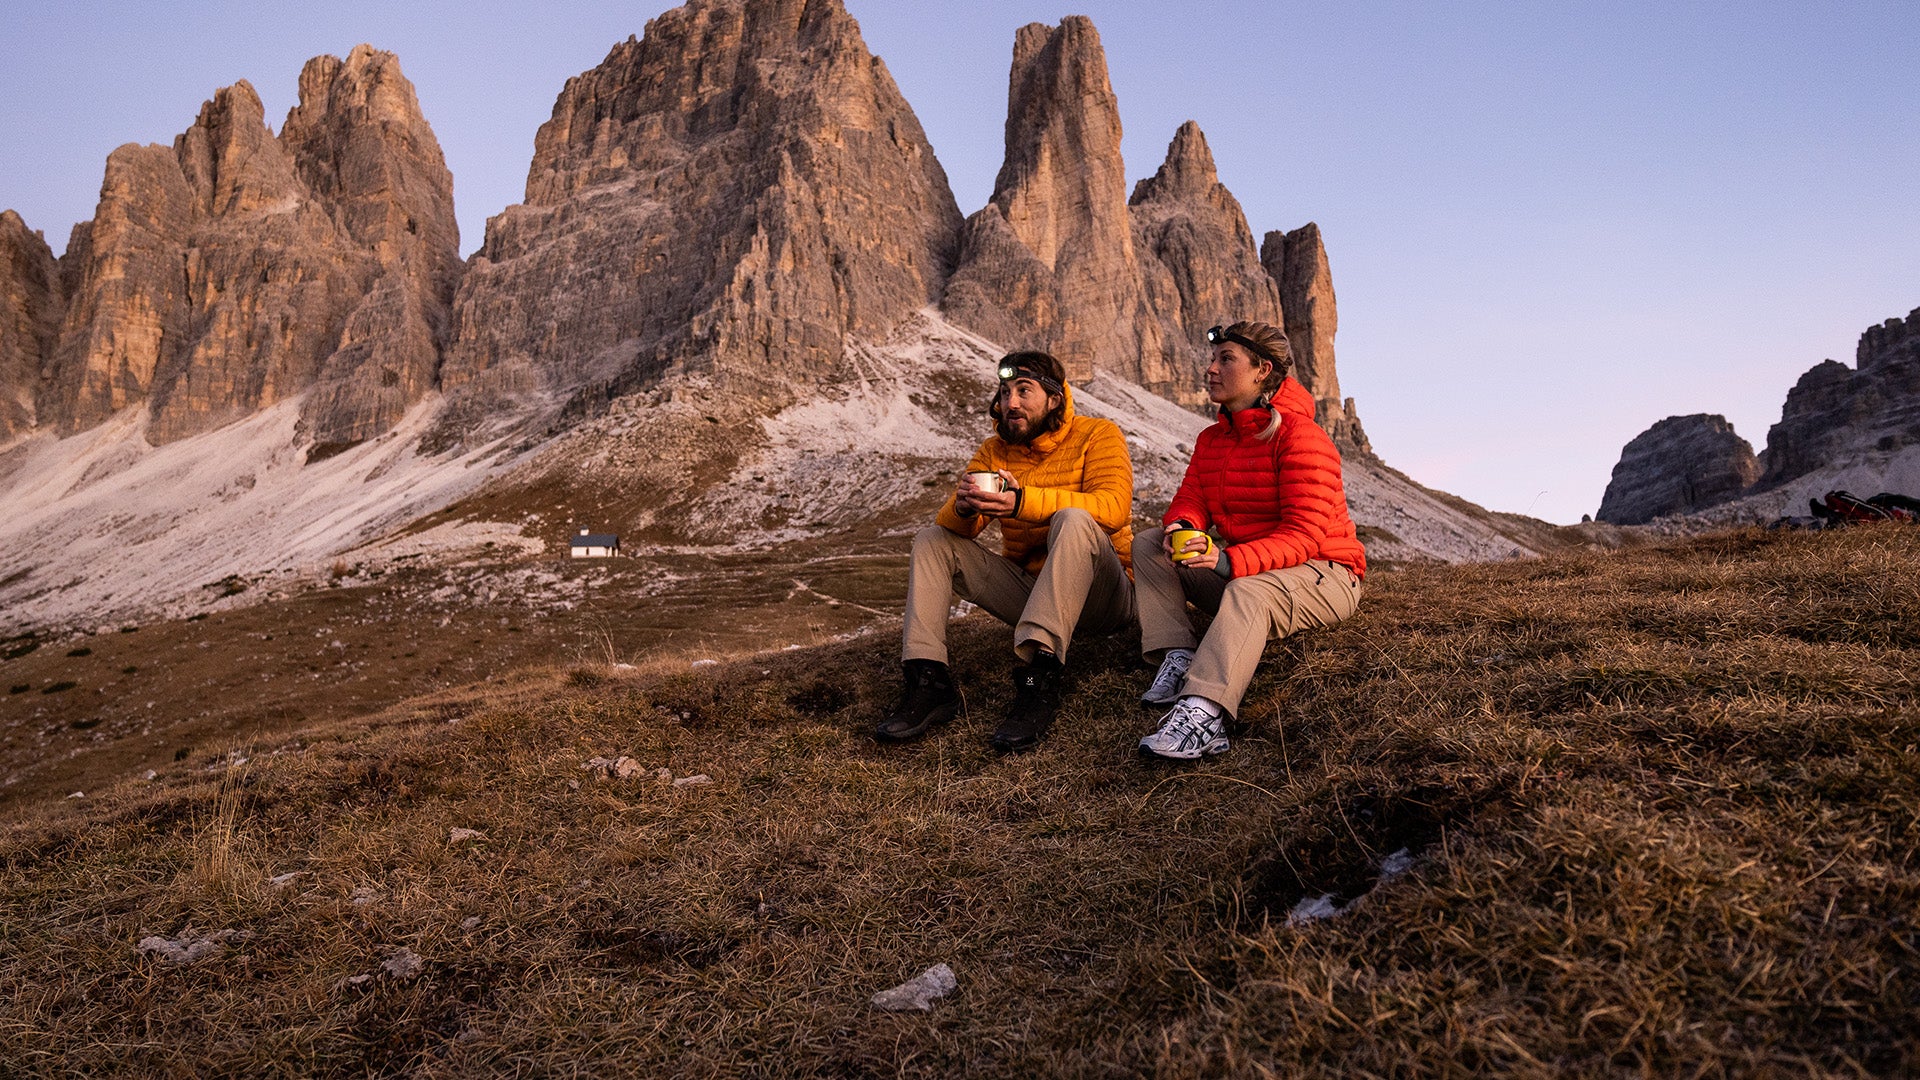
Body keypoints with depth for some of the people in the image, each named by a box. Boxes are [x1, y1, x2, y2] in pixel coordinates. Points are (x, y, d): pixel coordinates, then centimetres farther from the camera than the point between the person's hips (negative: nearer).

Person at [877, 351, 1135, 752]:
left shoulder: (1098, 435, -6)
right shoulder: (994, 451, 8)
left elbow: (1113, 507, -25)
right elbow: (950, 524, -2)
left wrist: (1023, 501, -36)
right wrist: (963, 507, -28)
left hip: (1098, 596, -5)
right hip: (1027, 590, 5)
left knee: (1073, 521, -34)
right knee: (933, 540, -4)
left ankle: (1040, 679, -44)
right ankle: (928, 682, -19)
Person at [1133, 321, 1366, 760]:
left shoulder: (1300, 436, -15)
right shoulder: (1211, 439, 11)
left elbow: (1304, 535, -24)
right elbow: (1191, 498, 2)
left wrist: (1230, 561, -40)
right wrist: (1182, 526, -26)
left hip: (1320, 574, -8)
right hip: (1237, 569, 8)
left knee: (1248, 590, -41)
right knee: (1149, 544, -6)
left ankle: (1202, 713, -61)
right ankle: (1177, 658, -25)